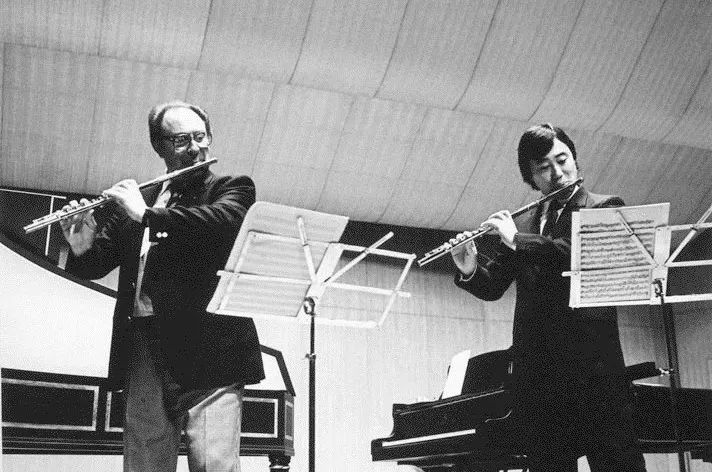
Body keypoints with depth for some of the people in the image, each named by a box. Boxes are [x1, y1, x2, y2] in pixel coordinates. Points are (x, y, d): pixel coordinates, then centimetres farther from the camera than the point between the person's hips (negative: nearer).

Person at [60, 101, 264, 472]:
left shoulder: (232, 188, 8)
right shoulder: (136, 198, 18)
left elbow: (224, 223, -15)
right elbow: (97, 265, 19)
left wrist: (147, 214, -13)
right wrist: (82, 247, -3)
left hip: (207, 347, -4)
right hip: (142, 349, 4)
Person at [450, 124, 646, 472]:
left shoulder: (605, 208, 6)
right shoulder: (521, 225, 18)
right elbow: (492, 288, 18)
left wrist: (517, 240, -10)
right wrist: (470, 269, -4)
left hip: (591, 358, -4)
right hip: (535, 366, 4)